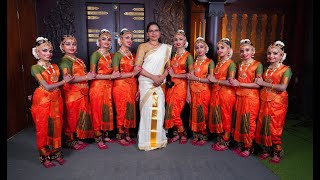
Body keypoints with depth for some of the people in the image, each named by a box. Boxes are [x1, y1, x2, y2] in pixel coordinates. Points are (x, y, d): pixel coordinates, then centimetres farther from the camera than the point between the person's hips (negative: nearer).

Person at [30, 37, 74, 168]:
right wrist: (64, 81, -12)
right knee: (43, 128, 5)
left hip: (56, 100, 5)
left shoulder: (55, 66, 10)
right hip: (42, 100, -5)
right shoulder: (35, 68, -8)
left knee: (56, 127, 10)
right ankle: (45, 156, 21)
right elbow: (47, 87, -16)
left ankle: (56, 153, 25)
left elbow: (55, 85, 10)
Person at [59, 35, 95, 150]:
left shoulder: (78, 60, 16)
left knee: (81, 116, 12)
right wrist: (86, 77, -18)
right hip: (71, 94, -8)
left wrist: (90, 75, 6)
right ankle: (69, 140, 17)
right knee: (71, 117, 2)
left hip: (82, 93, 8)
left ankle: (77, 138, 26)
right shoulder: (65, 60, -9)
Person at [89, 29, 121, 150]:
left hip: (109, 87, 6)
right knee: (98, 112, 1)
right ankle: (98, 139, 12)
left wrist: (116, 74, 3)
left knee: (108, 111, 11)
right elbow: (93, 75, -14)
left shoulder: (111, 55, 12)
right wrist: (110, 76, -16)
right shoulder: (95, 55, -8)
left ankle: (105, 135, 24)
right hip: (98, 87, -6)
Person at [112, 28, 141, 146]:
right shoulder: (117, 55, -4)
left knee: (130, 110, 8)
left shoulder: (133, 55, 13)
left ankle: (127, 135, 22)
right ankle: (120, 137, 15)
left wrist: (137, 89, 8)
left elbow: (137, 71, 13)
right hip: (121, 86, -5)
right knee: (122, 111, 1)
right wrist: (132, 73, -13)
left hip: (132, 86, 5)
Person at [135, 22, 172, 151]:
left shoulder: (166, 48, 13)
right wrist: (153, 77, -13)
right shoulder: (143, 47, 2)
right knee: (147, 109, -3)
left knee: (159, 110, 2)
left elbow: (168, 66, 14)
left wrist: (162, 77, -5)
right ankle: (147, 141, 11)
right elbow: (138, 67, -6)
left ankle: (158, 139, 18)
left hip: (160, 83, 3)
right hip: (146, 82, -3)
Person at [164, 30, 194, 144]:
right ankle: (177, 133, 18)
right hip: (171, 85, 5)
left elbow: (191, 74, -9)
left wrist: (175, 75, -9)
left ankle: (182, 133, 16)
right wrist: (170, 73, 4)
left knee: (174, 112, -6)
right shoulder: (172, 55, 14)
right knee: (170, 111, 2)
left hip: (181, 86, -5)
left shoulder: (188, 55, -3)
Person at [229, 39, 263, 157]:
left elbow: (258, 84, -14)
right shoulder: (240, 65, 13)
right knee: (238, 121, 9)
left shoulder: (257, 65, -6)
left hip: (251, 98, -6)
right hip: (239, 97, 6)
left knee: (248, 122, 1)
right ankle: (240, 145, 22)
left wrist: (239, 84, -15)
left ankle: (248, 147, 16)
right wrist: (233, 82, 1)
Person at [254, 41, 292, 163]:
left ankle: (277, 153, 17)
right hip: (264, 101, 5)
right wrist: (260, 82, -2)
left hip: (277, 103, -5)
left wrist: (264, 83, -15)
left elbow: (283, 87, -18)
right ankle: (266, 150, 21)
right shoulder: (266, 69, 13)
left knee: (275, 128, -1)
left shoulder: (286, 69, -5)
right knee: (262, 126, 5)